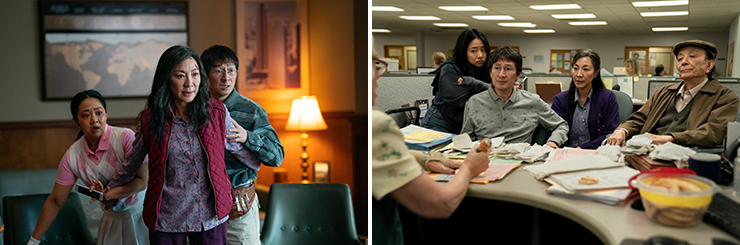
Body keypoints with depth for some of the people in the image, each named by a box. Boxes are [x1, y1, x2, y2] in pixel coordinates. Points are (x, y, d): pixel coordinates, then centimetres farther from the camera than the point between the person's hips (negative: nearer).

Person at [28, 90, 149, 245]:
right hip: (112, 219, 3)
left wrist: (107, 194, -30)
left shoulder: (126, 137, -21)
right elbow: (55, 202, 2)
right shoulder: (72, 156, -7)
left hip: (141, 213, -3)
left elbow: (142, 181, -21)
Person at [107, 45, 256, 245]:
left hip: (211, 218, 1)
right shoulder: (149, 120, -5)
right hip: (166, 221, 0)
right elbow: (131, 164, 12)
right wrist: (108, 190, 23)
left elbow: (241, 151, 13)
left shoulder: (217, 112, -5)